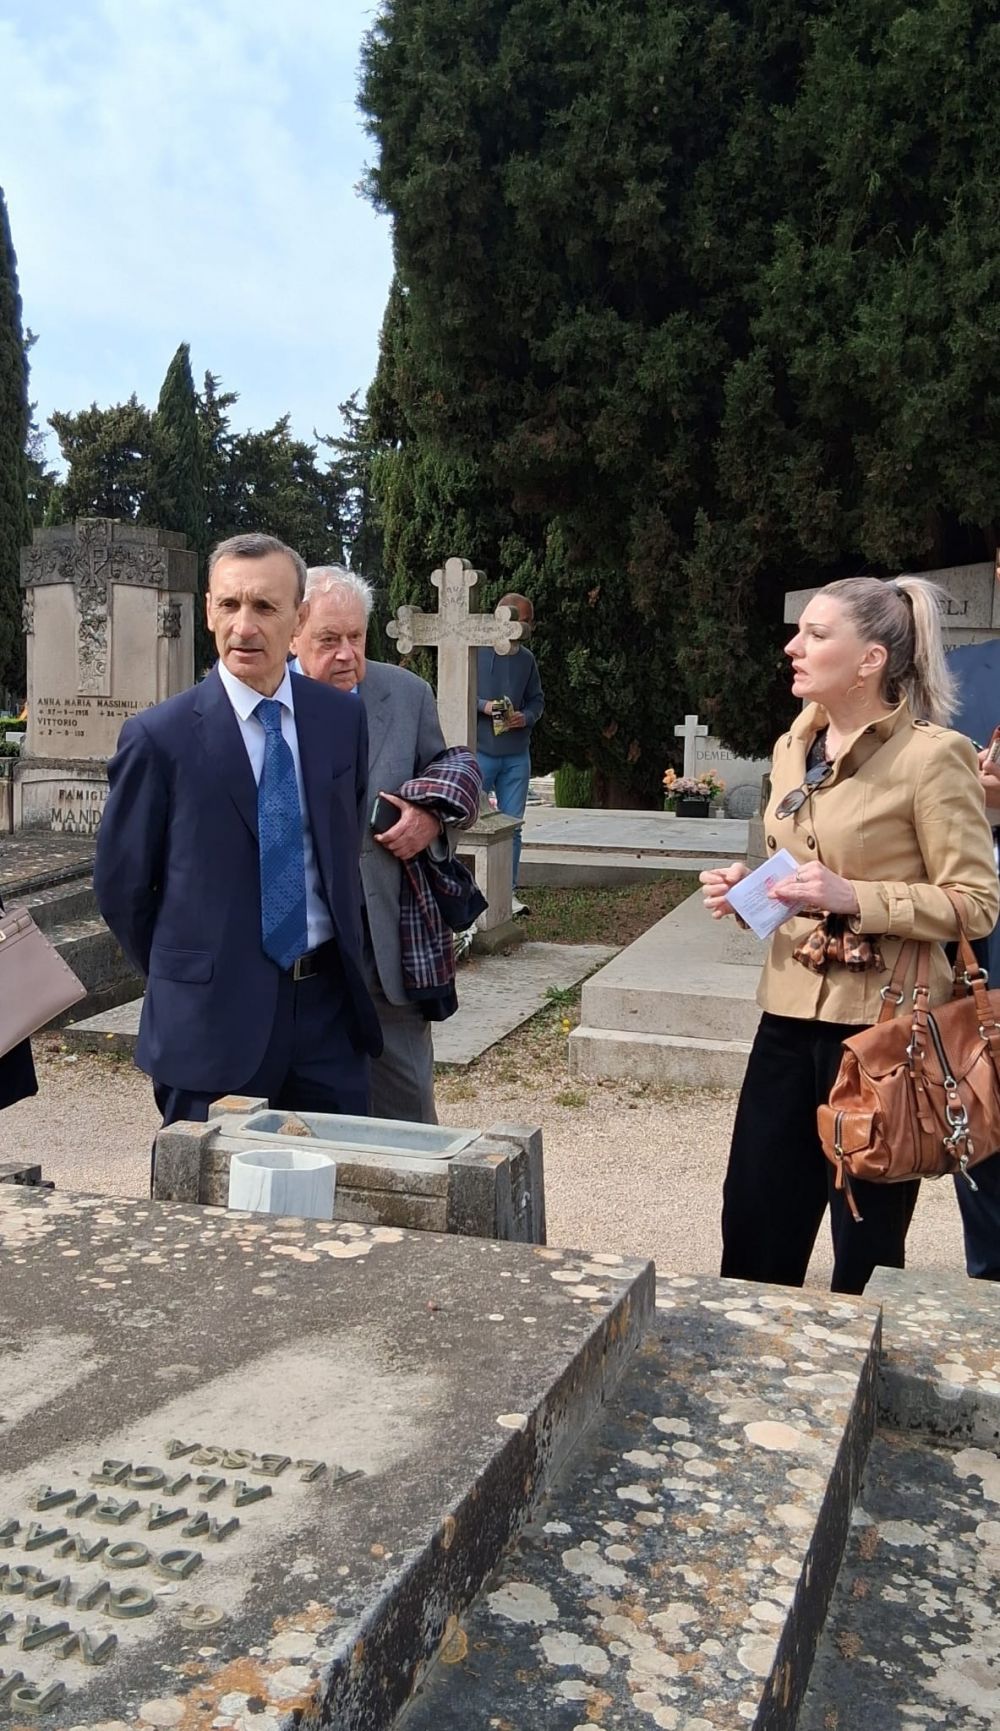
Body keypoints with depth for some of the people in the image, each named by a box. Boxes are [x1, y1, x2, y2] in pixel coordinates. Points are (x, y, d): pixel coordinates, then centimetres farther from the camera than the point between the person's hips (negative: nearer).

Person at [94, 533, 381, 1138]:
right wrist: (185, 978, 7)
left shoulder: (343, 718, 3)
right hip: (215, 1016, -3)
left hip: (328, 1002, 4)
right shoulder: (160, 737, -9)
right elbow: (121, 885, 0)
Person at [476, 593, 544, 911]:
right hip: (479, 751, -4)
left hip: (517, 756, 4)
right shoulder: (476, 651, -5)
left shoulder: (527, 659, 9)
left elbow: (536, 700, 16)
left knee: (512, 826, 7)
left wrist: (526, 717, -5)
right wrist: (483, 706, -17)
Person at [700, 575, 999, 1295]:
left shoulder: (932, 755, -14)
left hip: (882, 1024, -6)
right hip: (792, 1011, 7)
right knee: (755, 1223, 13)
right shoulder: (793, 747, 9)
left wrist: (852, 897, -23)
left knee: (868, 1241, 10)